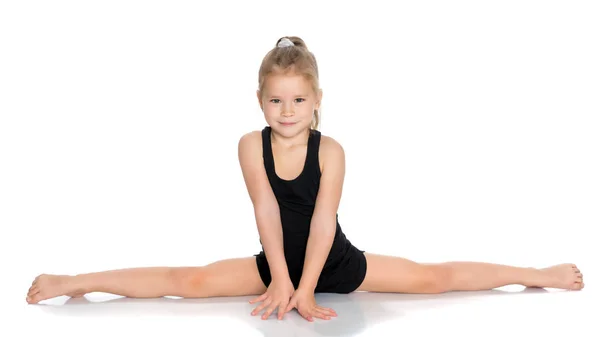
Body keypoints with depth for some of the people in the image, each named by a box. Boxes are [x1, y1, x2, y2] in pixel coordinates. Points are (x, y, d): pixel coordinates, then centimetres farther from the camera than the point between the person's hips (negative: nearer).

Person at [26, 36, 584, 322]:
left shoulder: (330, 150, -18)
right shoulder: (251, 145, -14)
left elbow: (323, 221, -22)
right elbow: (266, 213, -17)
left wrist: (304, 290, -25)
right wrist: (281, 281, -20)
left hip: (337, 263, -1)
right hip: (275, 263, 1)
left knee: (433, 277, -7)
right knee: (188, 281, -11)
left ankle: (538, 275, 3)